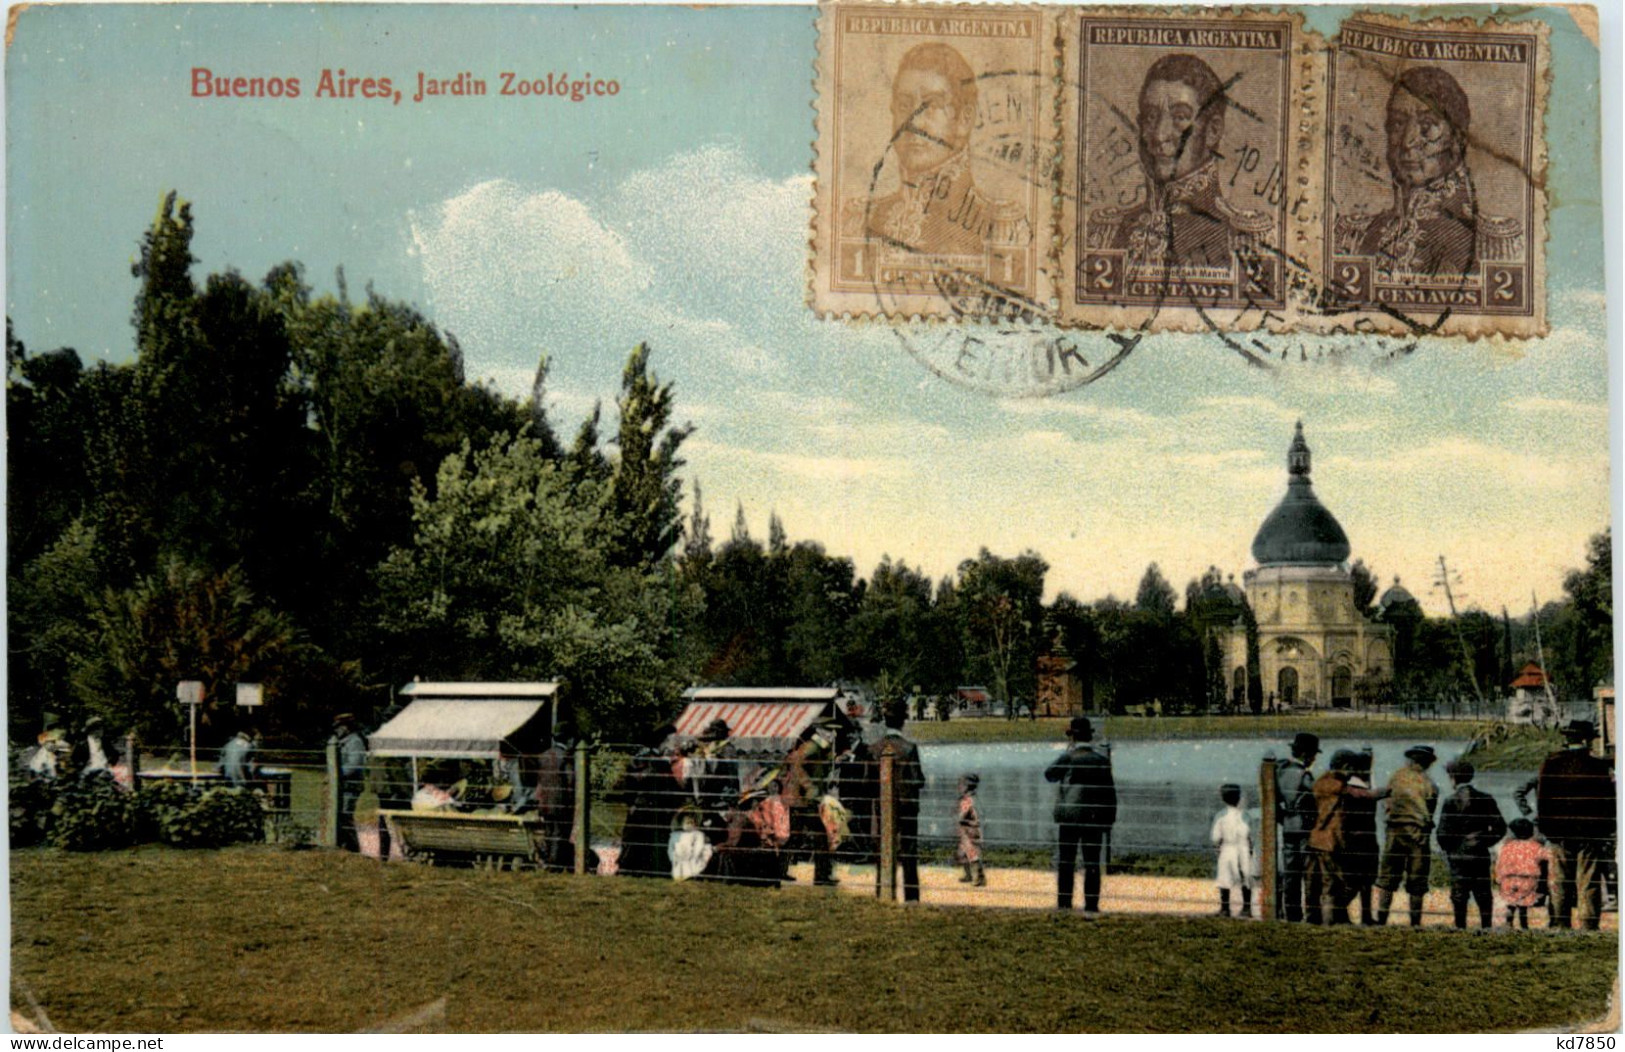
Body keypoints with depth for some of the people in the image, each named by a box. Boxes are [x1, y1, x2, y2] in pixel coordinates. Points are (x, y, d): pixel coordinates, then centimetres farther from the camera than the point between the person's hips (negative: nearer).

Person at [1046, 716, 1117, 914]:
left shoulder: (1069, 758, -7)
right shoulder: (1102, 759, 2)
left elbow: (1049, 775, 8)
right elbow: (1110, 792, 4)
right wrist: (1109, 820, 10)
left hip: (1069, 816, -2)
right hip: (1095, 818, 2)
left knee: (1065, 862, 5)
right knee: (1092, 863, 4)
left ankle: (1064, 904, 3)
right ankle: (1091, 906, 1)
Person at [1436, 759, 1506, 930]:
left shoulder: (1451, 801, -10)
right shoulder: (1485, 799, 2)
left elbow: (1443, 832, -11)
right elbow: (1500, 827, 3)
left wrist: (1447, 849, 5)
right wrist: (1486, 842, 12)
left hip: (1458, 855, -3)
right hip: (1481, 855, 3)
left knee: (1459, 896, 2)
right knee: (1483, 895, 10)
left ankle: (1460, 927, 1)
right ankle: (1486, 928, 12)